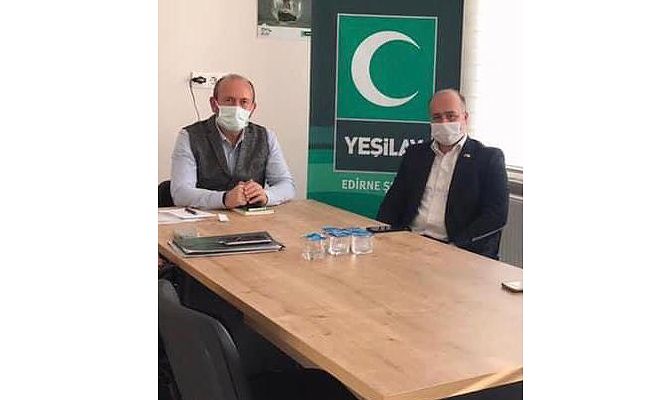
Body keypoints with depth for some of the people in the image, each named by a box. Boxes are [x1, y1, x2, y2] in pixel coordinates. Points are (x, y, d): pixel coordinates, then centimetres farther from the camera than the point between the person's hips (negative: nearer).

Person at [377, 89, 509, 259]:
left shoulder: (489, 157, 4)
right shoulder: (416, 153, 18)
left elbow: (497, 214, -5)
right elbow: (393, 201, 16)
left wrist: (456, 244, -17)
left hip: (462, 250, -3)